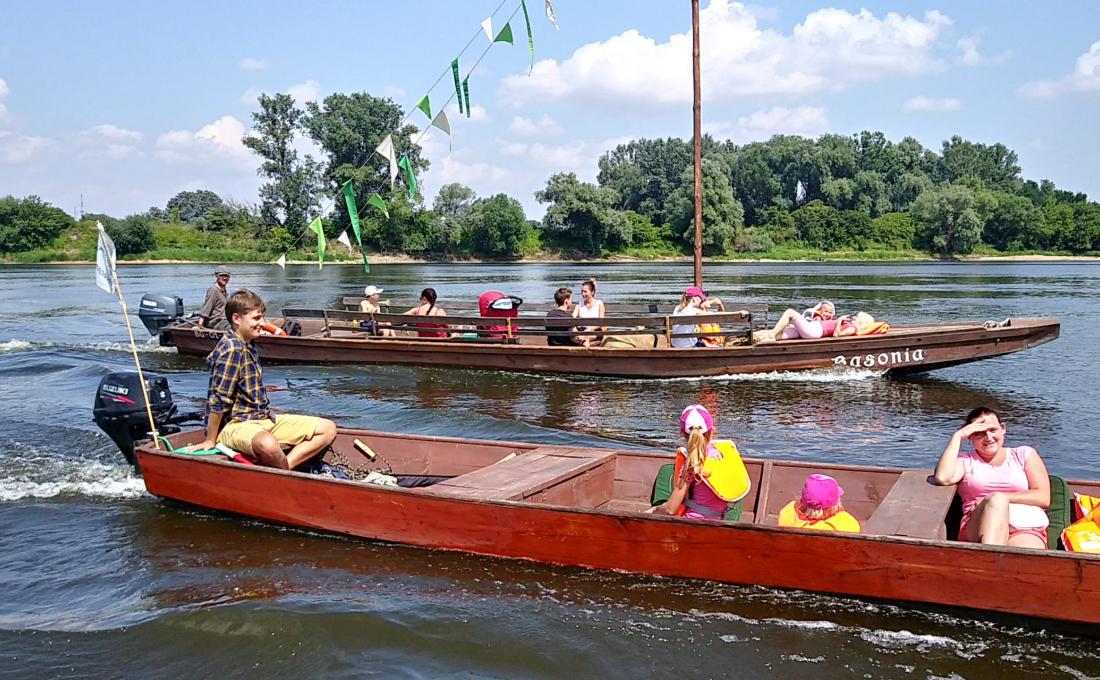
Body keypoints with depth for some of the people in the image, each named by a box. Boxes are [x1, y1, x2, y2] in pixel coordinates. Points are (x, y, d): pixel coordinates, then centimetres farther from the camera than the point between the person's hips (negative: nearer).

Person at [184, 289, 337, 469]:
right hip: (236, 426, -10)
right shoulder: (232, 349, -17)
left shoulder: (248, 345, 13)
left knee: (328, 428, 1)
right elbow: (217, 401, -17)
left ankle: (285, 466, -15)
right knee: (268, 444, -44)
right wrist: (210, 441, -12)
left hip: (265, 419, 10)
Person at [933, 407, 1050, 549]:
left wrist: (1002, 497, -3)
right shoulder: (965, 461, 21)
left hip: (1026, 531, 1)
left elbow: (1043, 498, 10)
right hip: (976, 531, -1)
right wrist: (958, 435, 4)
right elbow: (943, 477, -5)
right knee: (995, 500, -37)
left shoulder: (1024, 454, 23)